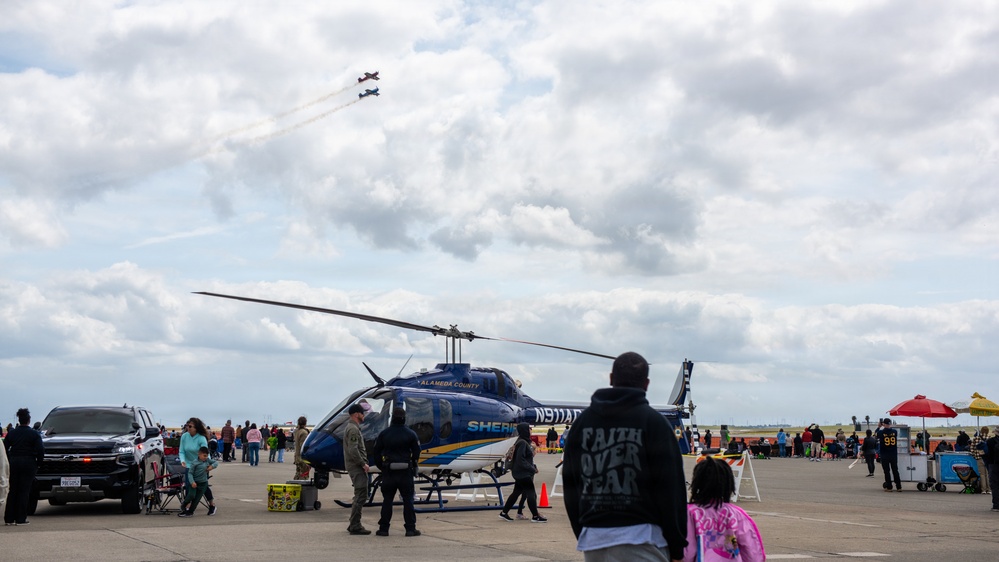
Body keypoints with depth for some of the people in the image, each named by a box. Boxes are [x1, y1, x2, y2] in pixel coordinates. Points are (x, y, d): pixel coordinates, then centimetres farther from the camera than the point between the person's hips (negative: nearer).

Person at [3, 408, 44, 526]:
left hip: (13, 463, 3)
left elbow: (4, 449, 4)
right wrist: (38, 463, 2)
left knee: (12, 491, 10)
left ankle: (9, 518, 10)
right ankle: (21, 519, -1)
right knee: (24, 491, 0)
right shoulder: (34, 434, -6)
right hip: (28, 464, -3)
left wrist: (9, 461, 12)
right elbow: (40, 451, -11)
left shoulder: (11, 433, 5)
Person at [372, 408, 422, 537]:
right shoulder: (411, 434, -3)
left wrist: (381, 466, 15)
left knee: (387, 500, 8)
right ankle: (410, 528, 3)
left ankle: (384, 528, 8)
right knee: (408, 500, 4)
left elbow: (376, 452, 4)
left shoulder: (384, 434, 1)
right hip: (406, 471, -1)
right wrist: (413, 466, 15)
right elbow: (416, 453, 0)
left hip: (388, 472, 1)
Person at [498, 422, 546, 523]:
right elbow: (520, 460, -23)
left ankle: (504, 513, 18)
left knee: (516, 492, 14)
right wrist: (532, 469, -19)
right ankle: (535, 516, 1)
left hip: (520, 473, 10)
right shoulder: (522, 443, -18)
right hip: (523, 474, -10)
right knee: (531, 493, -4)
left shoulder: (525, 442, 14)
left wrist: (533, 467, 7)